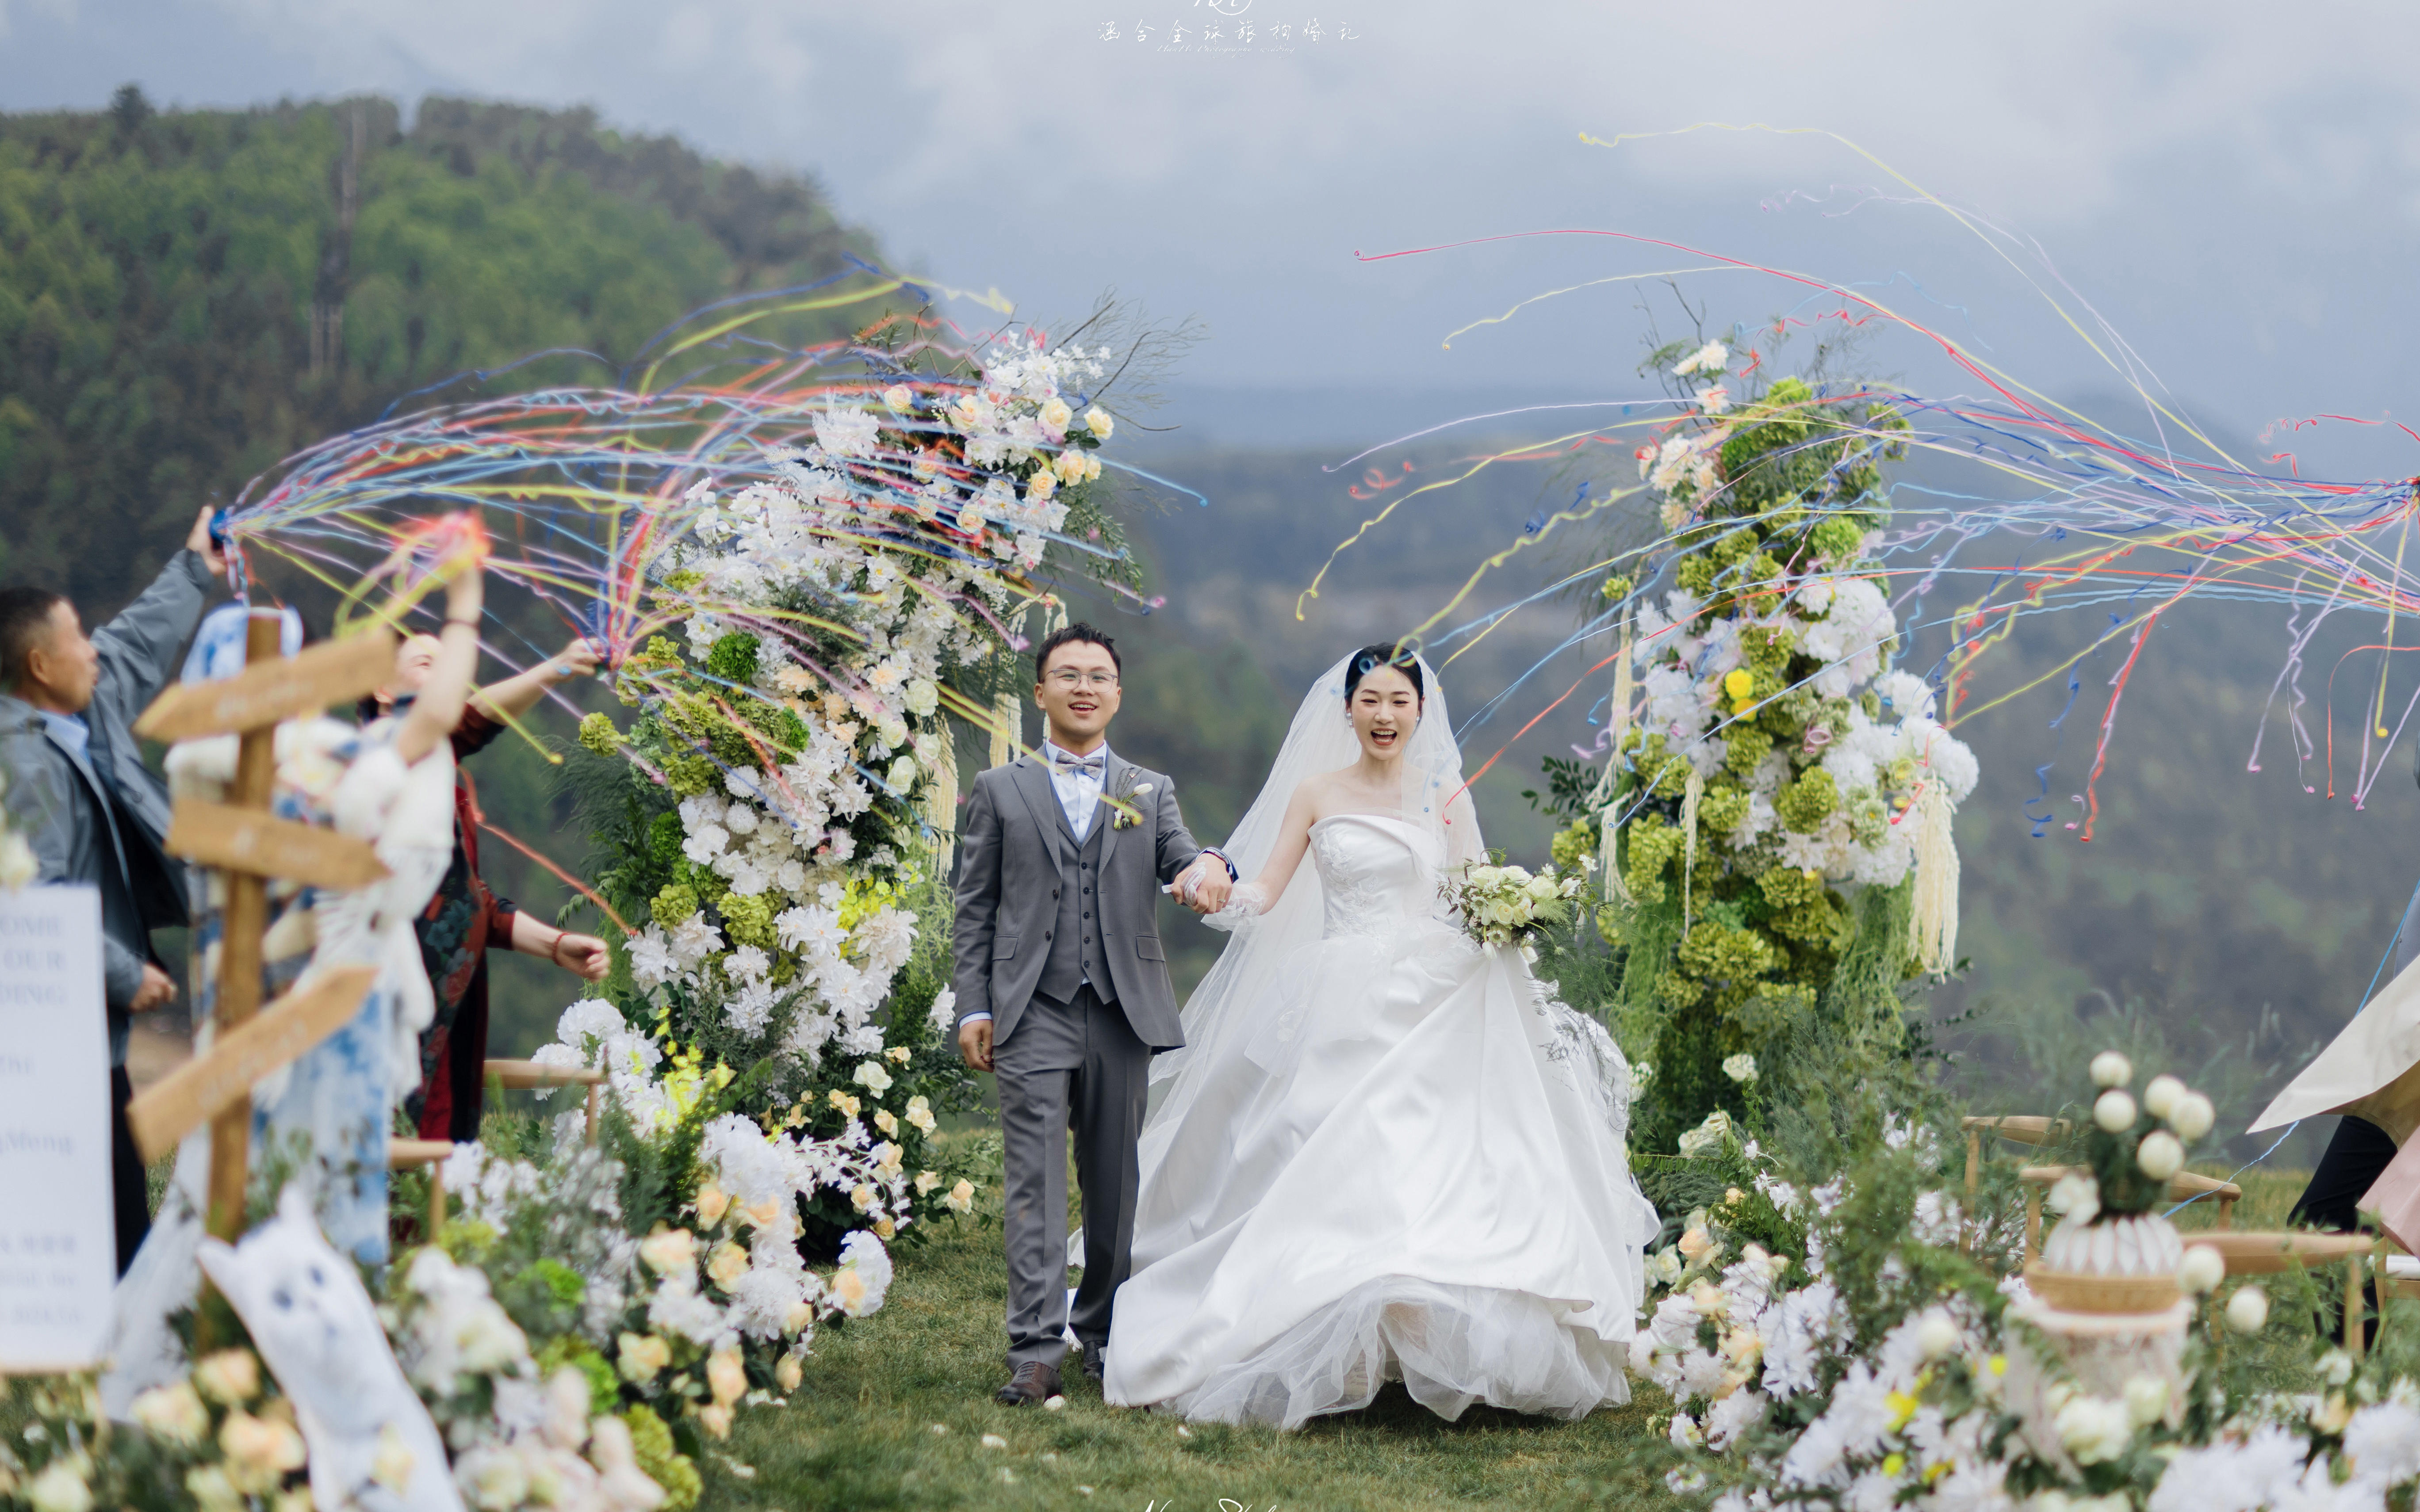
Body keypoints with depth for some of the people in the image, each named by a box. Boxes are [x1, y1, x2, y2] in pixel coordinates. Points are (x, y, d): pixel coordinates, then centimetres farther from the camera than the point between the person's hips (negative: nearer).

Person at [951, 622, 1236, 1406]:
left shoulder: (1151, 792, 17)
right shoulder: (1000, 791, 11)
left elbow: (1180, 858, 0)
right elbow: (975, 909, 8)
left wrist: (1208, 866, -25)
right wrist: (974, 1008, -1)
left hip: (1124, 1012, 2)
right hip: (1033, 1013, -2)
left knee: (1115, 1182, 8)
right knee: (1037, 1180, -9)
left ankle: (1104, 1333, 20)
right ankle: (1036, 1349, -12)